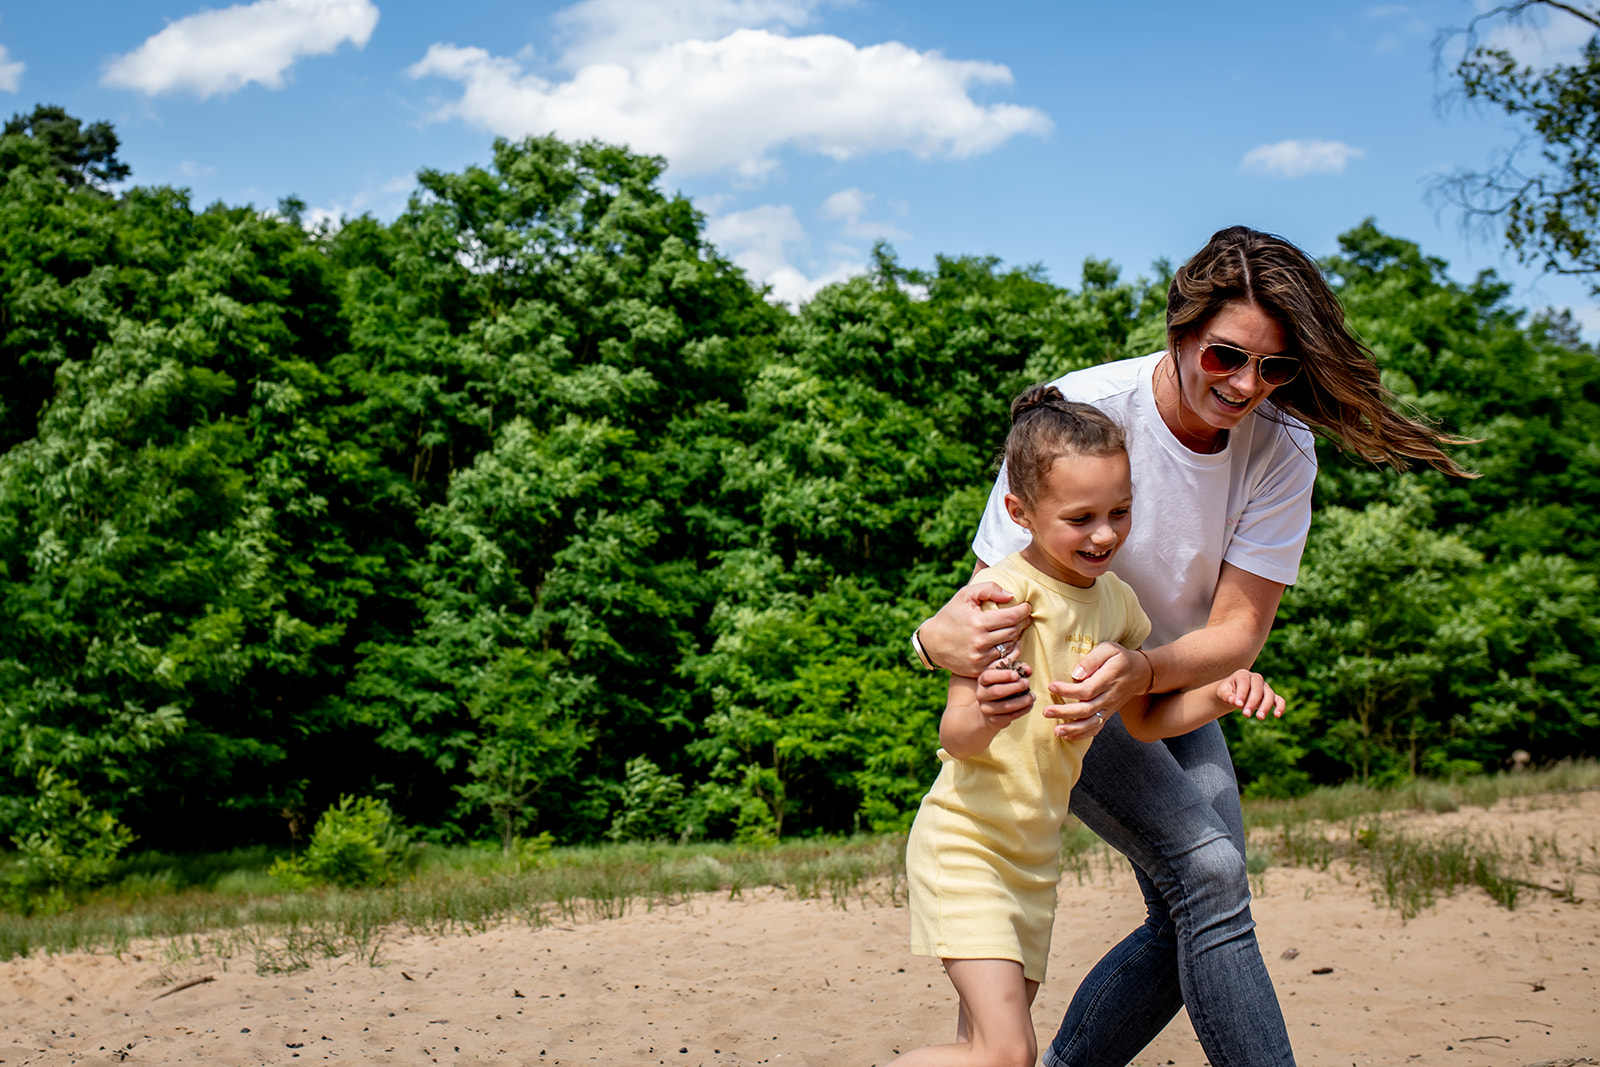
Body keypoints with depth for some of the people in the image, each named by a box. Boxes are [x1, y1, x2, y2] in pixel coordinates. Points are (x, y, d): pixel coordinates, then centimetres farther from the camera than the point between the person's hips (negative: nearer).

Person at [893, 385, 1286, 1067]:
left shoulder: (1115, 601, 5)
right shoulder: (1004, 592, -18)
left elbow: (1143, 720, 18)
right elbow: (954, 735, -20)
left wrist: (1220, 694, 0)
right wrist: (992, 713, -43)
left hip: (1036, 854, 8)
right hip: (965, 844, -8)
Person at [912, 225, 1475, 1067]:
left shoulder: (1282, 448, -17)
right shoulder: (1079, 412, -28)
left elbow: (1239, 631, -20)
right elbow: (999, 580, -26)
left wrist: (1139, 673, -41)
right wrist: (946, 635, -50)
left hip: (1174, 689, 5)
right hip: (1052, 680, -5)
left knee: (1193, 918, 1)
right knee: (1207, 868, -22)